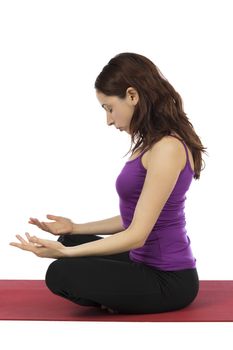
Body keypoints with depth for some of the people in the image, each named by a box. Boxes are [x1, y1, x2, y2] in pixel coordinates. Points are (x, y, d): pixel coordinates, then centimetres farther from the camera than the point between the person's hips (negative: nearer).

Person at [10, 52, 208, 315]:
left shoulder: (167, 147, -22)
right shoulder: (152, 143, 8)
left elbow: (137, 234, -24)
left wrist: (64, 252, -26)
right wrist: (74, 229, 14)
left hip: (169, 279, -10)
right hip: (147, 263, 10)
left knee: (61, 274, -21)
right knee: (71, 241, 24)